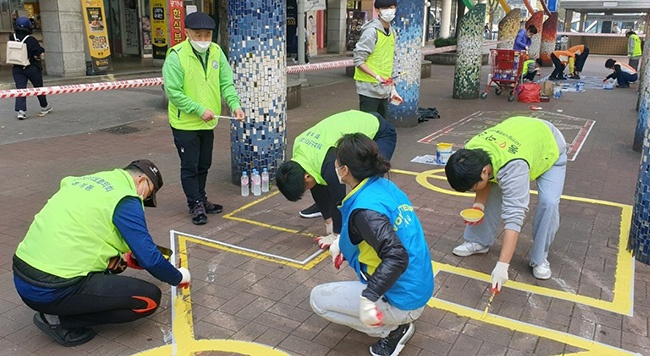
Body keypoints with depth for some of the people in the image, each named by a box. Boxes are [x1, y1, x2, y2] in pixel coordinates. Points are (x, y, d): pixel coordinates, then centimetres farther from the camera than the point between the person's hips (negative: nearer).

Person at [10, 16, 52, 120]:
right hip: (32, 68, -3)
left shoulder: (12, 38, -2)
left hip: (17, 69, 3)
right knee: (38, 88, 16)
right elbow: (41, 55, -18)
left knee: (20, 89, 1)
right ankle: (44, 107, 32)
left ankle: (20, 111, -13)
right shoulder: (31, 40, -17)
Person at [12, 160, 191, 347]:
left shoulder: (86, 181, 14)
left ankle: (56, 309, 14)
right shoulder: (125, 200, -10)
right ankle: (58, 319, 0)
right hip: (52, 290, -9)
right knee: (150, 298, -3)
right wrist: (178, 277, 8)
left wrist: (121, 258, 33)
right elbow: (149, 258, -10)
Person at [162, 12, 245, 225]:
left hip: (208, 123, 6)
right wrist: (199, 110, -24)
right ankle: (196, 205, 17)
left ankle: (201, 199, 34)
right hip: (185, 123, -6)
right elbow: (173, 92, -20)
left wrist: (235, 105, -17)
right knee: (190, 166, 3)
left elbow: (226, 83, 0)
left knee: (204, 165, 18)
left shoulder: (216, 52, -1)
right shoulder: (176, 56, -18)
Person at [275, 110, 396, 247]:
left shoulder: (329, 165, -39)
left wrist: (336, 235, -14)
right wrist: (329, 224, 0)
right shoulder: (298, 149, -13)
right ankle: (324, 207, 27)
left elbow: (339, 199, -27)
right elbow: (317, 185, -2)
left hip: (381, 133, -8)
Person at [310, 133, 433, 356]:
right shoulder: (385, 186, 1)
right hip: (419, 287, 9)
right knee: (343, 246, 21)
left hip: (403, 300, -8)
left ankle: (394, 329, 3)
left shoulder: (364, 208, -25)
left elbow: (397, 257, -34)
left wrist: (368, 297, -33)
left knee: (318, 298, 1)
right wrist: (342, 242, 15)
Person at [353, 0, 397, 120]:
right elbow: (358, 60, -16)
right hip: (369, 88, -8)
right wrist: (377, 77, -26)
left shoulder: (392, 32, 10)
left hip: (384, 88, 8)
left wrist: (392, 87, 17)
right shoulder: (371, 31, -14)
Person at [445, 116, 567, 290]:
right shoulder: (471, 155, -26)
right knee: (491, 193, -3)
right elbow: (486, 180, -6)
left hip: (549, 147, -6)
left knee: (548, 202, -21)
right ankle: (479, 241, 14)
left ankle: (539, 258, -3)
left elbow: (514, 216, -48)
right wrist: (479, 204, -24)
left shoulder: (512, 167, -46)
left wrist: (502, 266, -50)